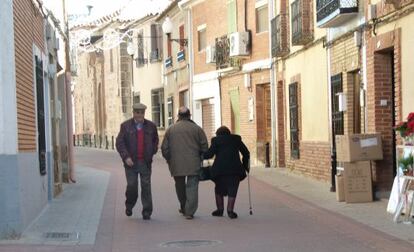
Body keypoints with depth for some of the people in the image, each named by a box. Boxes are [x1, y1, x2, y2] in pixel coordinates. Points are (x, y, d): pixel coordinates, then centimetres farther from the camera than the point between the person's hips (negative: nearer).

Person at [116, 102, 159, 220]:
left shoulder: (151, 126, 8)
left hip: (145, 162, 1)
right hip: (131, 162, -1)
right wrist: (126, 157, -13)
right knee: (131, 186, -3)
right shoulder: (125, 126, 2)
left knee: (146, 187, -1)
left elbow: (155, 141, 20)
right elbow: (119, 143, -2)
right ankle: (129, 206, 24)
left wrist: (151, 153, 6)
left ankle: (147, 212, 5)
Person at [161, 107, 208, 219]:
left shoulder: (170, 129, 4)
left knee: (180, 186, 18)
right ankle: (189, 212, -4)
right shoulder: (197, 129, 1)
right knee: (192, 187, 1)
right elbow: (204, 146, 0)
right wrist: (200, 158, 15)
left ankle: (183, 208, 30)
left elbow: (164, 148, 4)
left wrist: (169, 159, 18)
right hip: (193, 164, -2)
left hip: (176, 165, 2)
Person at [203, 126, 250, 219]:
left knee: (219, 190, 16)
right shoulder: (236, 139, 15)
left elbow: (209, 154, -3)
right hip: (235, 169, 1)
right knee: (232, 190, 3)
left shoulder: (216, 140, 7)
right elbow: (246, 153, 16)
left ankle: (220, 209, 19)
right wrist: (245, 165, 27)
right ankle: (230, 210, -9)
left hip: (220, 169, -1)